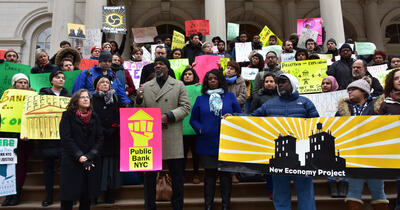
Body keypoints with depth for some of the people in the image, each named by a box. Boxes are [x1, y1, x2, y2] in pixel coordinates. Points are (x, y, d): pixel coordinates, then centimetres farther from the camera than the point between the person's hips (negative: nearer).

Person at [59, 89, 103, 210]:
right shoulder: (68, 115, 2)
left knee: (87, 199, 4)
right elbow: (66, 139, -7)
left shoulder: (95, 117, 11)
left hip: (91, 164, 3)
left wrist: (89, 157, -10)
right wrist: (79, 156, -16)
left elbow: (100, 139, 4)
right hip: (71, 163, -3)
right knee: (67, 199, -1)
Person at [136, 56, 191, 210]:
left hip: (172, 139, -1)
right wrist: (139, 99, -7)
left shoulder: (179, 85, 8)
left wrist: (168, 116, -14)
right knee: (149, 174, 8)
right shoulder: (145, 87, 14)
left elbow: (185, 107, 0)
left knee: (177, 175, 6)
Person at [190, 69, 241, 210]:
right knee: (209, 173, 7)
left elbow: (239, 115, 9)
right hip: (207, 144, 0)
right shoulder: (200, 99, 10)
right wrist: (199, 129, -6)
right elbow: (193, 119, 11)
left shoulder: (230, 96, 9)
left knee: (226, 173, 6)